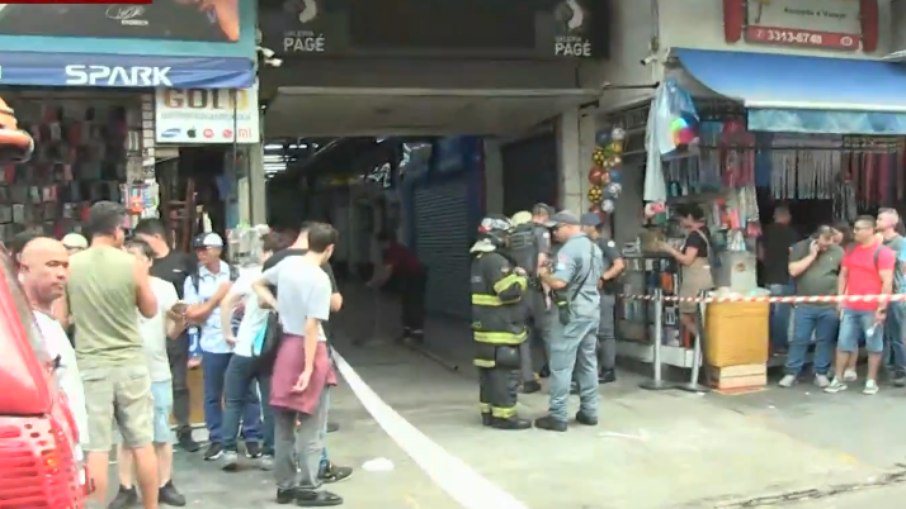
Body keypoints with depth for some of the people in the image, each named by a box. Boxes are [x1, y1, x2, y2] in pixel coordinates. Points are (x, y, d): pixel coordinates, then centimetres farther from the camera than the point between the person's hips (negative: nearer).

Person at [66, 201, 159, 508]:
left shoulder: (70, 265, -3)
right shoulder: (132, 264, -6)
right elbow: (150, 310, 8)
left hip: (90, 365, 0)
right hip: (131, 362, 0)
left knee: (95, 448, 3)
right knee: (143, 444, 11)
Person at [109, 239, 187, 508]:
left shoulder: (164, 288, 4)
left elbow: (172, 333, 5)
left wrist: (180, 320, -16)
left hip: (157, 373, 1)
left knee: (161, 434, 7)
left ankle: (165, 486, 17)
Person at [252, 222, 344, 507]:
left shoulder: (287, 264, 4)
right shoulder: (320, 279, -17)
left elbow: (258, 284, 21)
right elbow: (312, 326, -21)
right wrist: (309, 368, -20)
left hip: (286, 345, 7)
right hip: (308, 349, -7)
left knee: (284, 424, 12)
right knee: (310, 426, 2)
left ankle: (286, 486, 20)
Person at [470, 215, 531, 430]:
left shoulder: (479, 259, 15)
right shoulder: (495, 260, -19)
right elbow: (510, 291, -24)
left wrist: (514, 273, 14)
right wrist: (521, 277, -6)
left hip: (484, 326, 10)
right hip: (500, 329, -10)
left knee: (489, 371, 14)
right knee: (506, 372, -5)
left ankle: (488, 411, 20)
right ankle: (504, 416, -1)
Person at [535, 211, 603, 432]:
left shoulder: (568, 250, -17)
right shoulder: (594, 248, 13)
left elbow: (559, 282, -25)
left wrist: (543, 274, -8)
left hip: (572, 313, -9)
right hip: (592, 310, 9)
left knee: (561, 365, -4)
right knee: (588, 362, 14)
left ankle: (557, 416, -1)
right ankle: (589, 411, 19)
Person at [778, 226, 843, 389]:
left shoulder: (838, 251, 2)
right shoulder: (800, 248, 0)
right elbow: (793, 271, -10)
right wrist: (812, 255, -12)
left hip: (829, 306, 1)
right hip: (804, 305, -1)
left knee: (825, 341, 8)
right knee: (799, 340, 2)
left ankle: (821, 373, 18)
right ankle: (792, 373, 9)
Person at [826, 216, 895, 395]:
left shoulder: (883, 252, -9)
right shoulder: (851, 251, 11)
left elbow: (887, 282, -13)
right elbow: (843, 275, 16)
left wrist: (882, 307, -17)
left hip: (871, 308, -6)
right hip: (850, 307, 6)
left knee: (874, 345, 5)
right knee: (844, 343, 7)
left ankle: (871, 381, 14)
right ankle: (838, 380, 13)